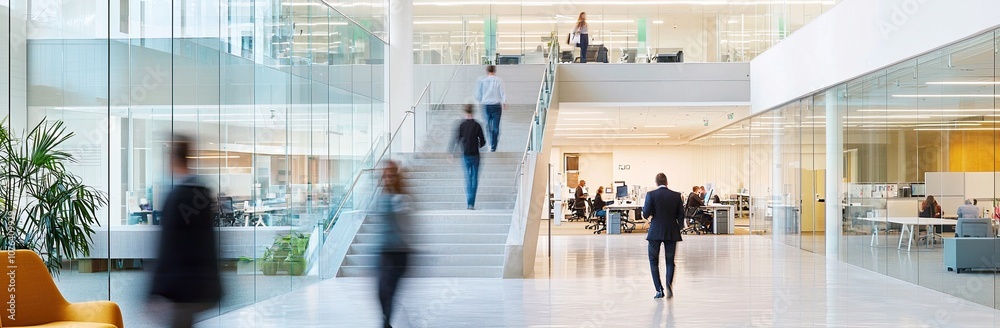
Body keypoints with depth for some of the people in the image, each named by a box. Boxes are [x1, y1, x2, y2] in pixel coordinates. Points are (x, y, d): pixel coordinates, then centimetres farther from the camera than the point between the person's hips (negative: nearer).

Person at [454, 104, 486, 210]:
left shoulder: (461, 125, -5)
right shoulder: (477, 125, -6)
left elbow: (457, 140, -3)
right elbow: (483, 142, -3)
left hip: (465, 155, 1)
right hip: (475, 155, -1)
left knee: (468, 179, 10)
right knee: (475, 179, 5)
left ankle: (469, 202, 1)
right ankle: (472, 203, -1)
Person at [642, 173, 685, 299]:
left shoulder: (650, 195, -6)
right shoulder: (676, 195, 1)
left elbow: (646, 214, -10)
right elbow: (681, 215, 2)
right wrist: (678, 228, 17)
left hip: (655, 232, -2)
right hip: (672, 232, 2)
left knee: (654, 261, 10)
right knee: (670, 261, 10)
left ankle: (659, 290, 2)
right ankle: (669, 283, -16)